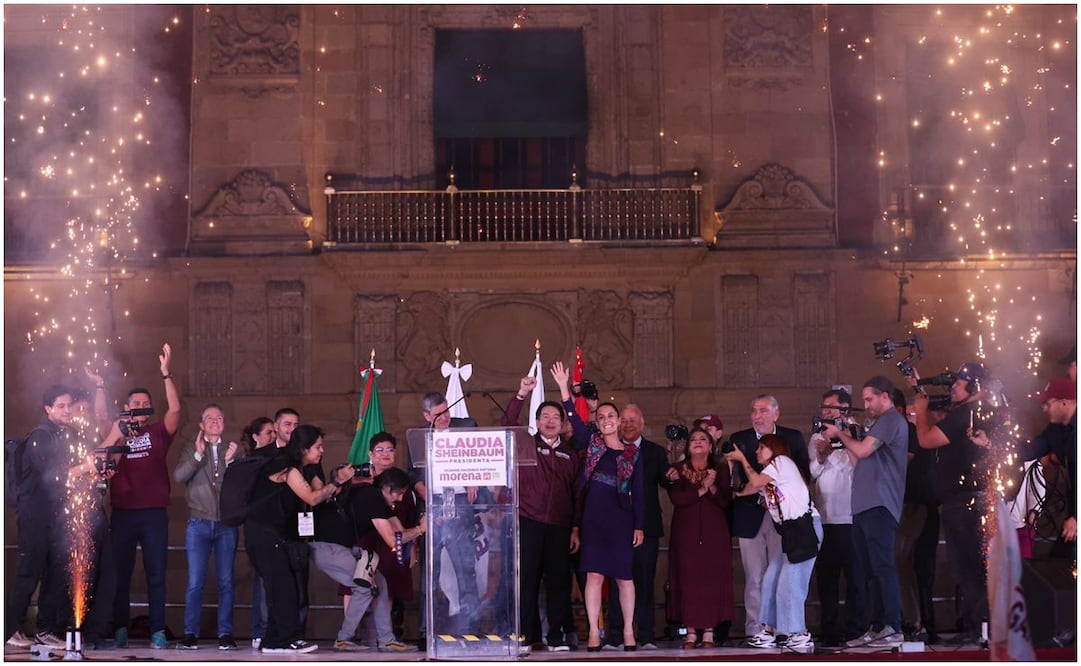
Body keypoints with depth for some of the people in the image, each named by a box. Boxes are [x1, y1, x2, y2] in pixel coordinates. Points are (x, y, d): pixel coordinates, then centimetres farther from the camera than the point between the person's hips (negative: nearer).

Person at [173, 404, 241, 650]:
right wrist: (198, 454, -16)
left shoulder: (233, 450, 10)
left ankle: (226, 634, 6)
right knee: (195, 582, -4)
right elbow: (178, 476, -7)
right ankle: (190, 634, 2)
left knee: (226, 582, 1)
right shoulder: (191, 449, 9)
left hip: (226, 525, 1)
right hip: (199, 524, -1)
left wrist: (231, 461, -13)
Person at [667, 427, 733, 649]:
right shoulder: (678, 470, 7)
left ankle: (709, 632, 0)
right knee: (687, 579, -5)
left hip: (714, 533, 1)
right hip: (686, 532, 0)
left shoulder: (720, 470, 10)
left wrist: (712, 487, -16)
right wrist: (701, 490, -13)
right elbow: (676, 498, -8)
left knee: (712, 579, -4)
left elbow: (726, 501, -1)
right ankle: (691, 632, 0)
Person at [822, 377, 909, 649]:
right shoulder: (882, 423, 26)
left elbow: (863, 451, -14)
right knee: (869, 571, 9)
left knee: (882, 567, -12)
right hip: (865, 507, 10)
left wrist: (839, 434, 1)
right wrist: (846, 437, 12)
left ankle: (893, 629, -12)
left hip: (879, 506, -10)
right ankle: (877, 628, 12)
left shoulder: (891, 420, -5)